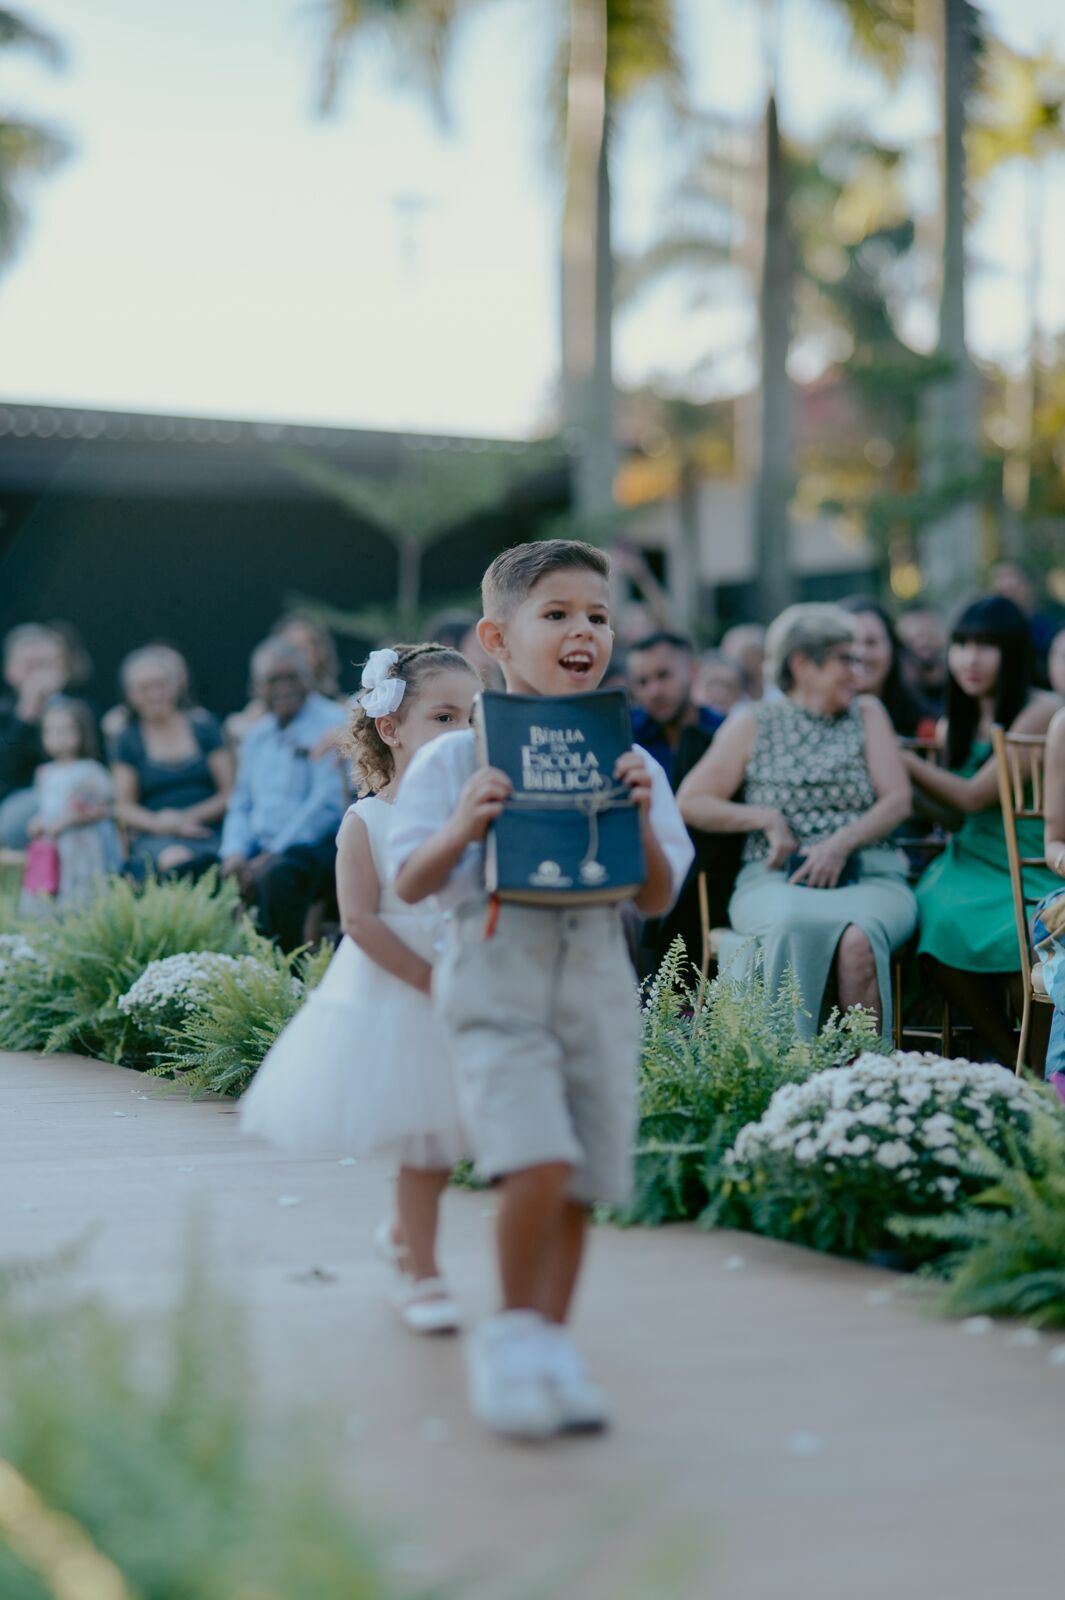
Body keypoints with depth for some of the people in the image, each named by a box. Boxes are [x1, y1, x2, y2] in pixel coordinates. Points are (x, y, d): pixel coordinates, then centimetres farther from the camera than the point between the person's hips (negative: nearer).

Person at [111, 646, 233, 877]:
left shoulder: (204, 726, 15)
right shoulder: (127, 741, 16)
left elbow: (229, 793, 9)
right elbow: (125, 807, 9)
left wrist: (188, 816, -6)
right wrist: (160, 823, -11)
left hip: (210, 834, 0)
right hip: (155, 838, 0)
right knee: (176, 859, -37)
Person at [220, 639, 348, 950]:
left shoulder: (331, 723, -3)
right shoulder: (257, 735, 21)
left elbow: (329, 802, -13)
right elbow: (241, 804, 23)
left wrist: (273, 854, -17)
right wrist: (235, 853, 2)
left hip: (315, 846, -7)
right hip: (260, 850, 8)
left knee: (277, 875, -39)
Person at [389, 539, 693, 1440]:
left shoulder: (631, 766, 8)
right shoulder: (454, 763, 0)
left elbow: (659, 900, 4)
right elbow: (410, 887, -2)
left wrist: (641, 820, -12)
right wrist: (462, 830, -20)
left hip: (599, 988, 4)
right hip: (498, 984, -4)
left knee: (578, 1191, 5)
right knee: (537, 1165, -20)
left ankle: (549, 1353, 21)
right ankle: (513, 1332, 1)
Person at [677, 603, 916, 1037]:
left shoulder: (867, 714, 18)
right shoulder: (754, 724, 13)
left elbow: (897, 801, 7)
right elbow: (690, 803, 8)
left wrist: (841, 843, -10)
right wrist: (766, 818, -5)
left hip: (867, 878, 1)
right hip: (774, 881, -1)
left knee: (858, 939, -35)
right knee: (793, 924, -38)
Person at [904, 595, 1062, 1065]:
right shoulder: (955, 724, 14)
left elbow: (974, 796, -13)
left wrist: (899, 759, -7)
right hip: (972, 863, 5)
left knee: (1015, 938, -35)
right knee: (940, 918, -28)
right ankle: (1012, 1061, -13)